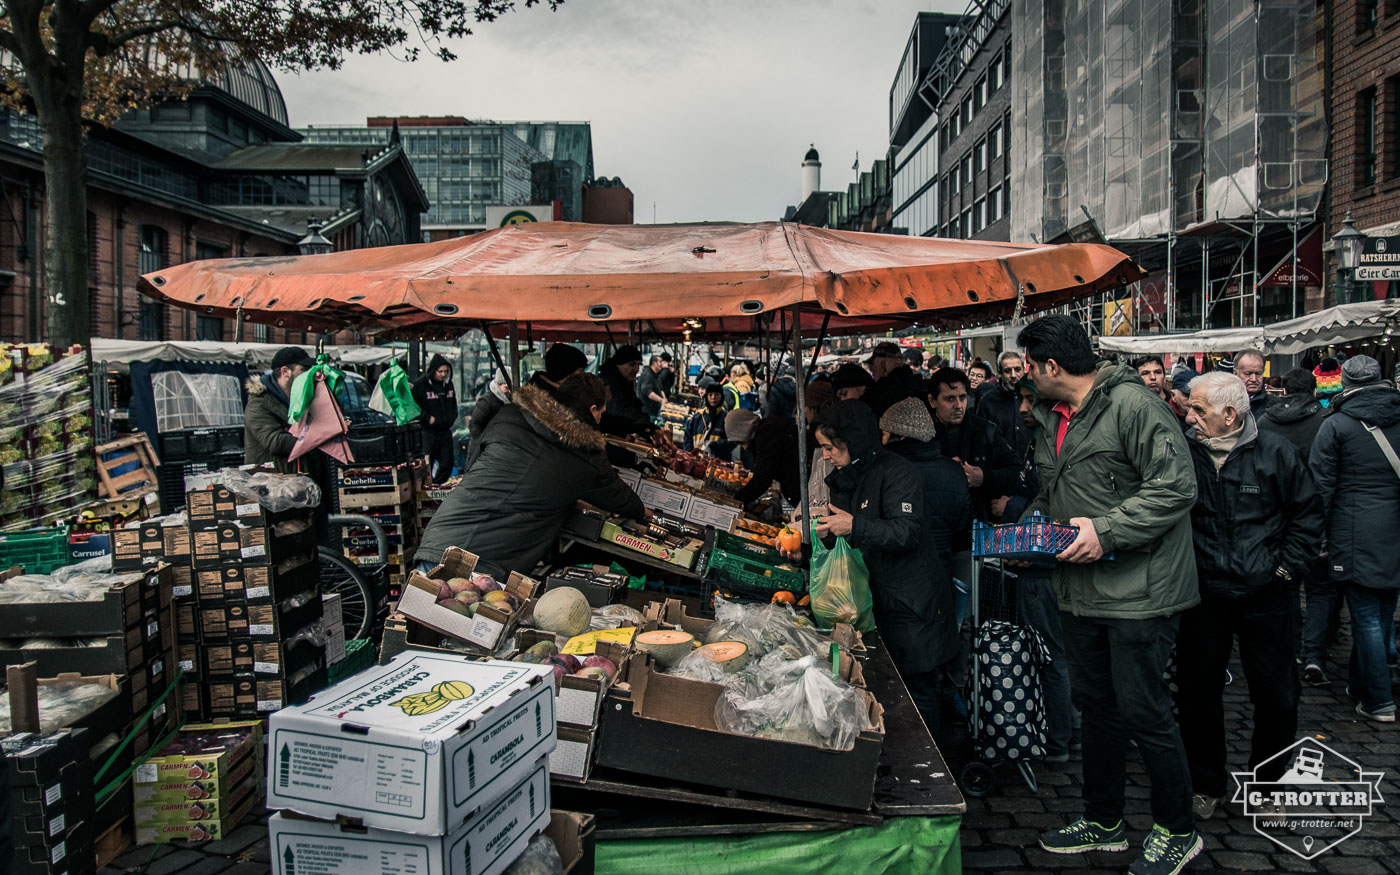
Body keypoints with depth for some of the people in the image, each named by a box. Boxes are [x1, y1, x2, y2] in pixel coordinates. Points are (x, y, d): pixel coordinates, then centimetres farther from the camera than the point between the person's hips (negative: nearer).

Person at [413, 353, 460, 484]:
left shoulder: (448, 383, 10)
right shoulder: (420, 384, -9)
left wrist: (453, 417, 11)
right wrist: (427, 418, -13)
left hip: (446, 432, 6)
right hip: (428, 432, -6)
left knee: (447, 465, 9)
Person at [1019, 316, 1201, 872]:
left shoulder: (1132, 405, -15)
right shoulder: (1050, 420, 13)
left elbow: (1176, 486, -21)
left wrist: (1107, 531, -24)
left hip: (1138, 592, -9)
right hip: (1079, 591, 9)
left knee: (1143, 713, 0)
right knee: (1096, 706, 18)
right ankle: (1104, 824, 33)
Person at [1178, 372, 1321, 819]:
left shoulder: (1275, 452, -5)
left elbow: (1308, 514, 4)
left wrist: (1287, 567, -2)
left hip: (1265, 597, -1)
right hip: (1202, 596, 1)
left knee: (1277, 698, 8)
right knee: (1198, 694, 9)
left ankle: (1266, 784, 29)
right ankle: (1206, 784, 27)